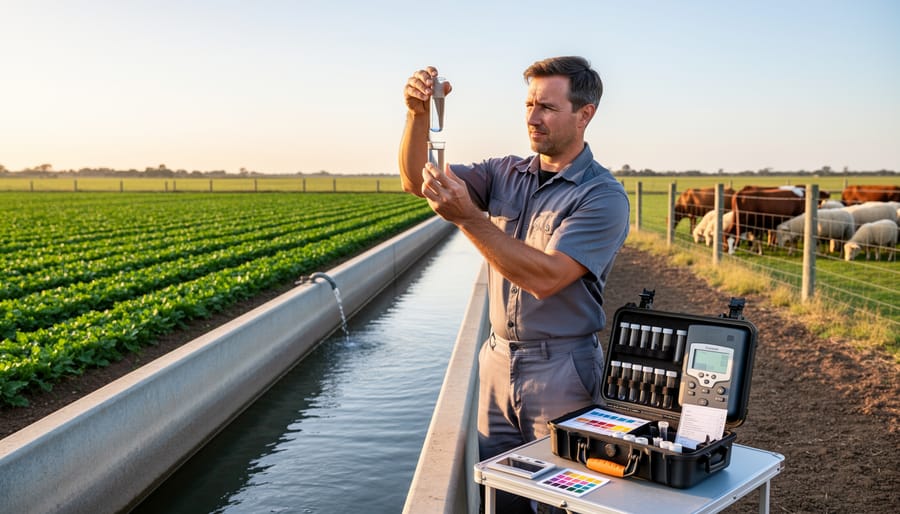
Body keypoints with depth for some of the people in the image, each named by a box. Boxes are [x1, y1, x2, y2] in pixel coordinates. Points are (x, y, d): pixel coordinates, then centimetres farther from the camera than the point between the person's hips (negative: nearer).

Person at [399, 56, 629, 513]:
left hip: (561, 371, -5)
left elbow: (544, 278, -25)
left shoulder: (603, 196, -13)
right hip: (498, 360, 6)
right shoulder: (505, 174, 5)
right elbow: (415, 181, -3)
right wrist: (418, 115, -20)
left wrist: (468, 217, -31)